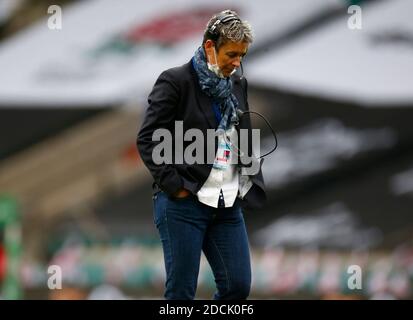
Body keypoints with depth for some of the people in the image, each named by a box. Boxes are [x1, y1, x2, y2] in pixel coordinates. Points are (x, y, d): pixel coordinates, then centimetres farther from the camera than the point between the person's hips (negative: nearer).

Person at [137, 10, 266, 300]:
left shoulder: (238, 85, 11)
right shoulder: (175, 81, -8)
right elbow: (147, 139, -10)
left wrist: (250, 186, 9)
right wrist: (174, 185, -14)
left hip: (228, 205, 6)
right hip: (183, 203, -6)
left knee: (238, 286, 1)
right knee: (181, 291, -1)